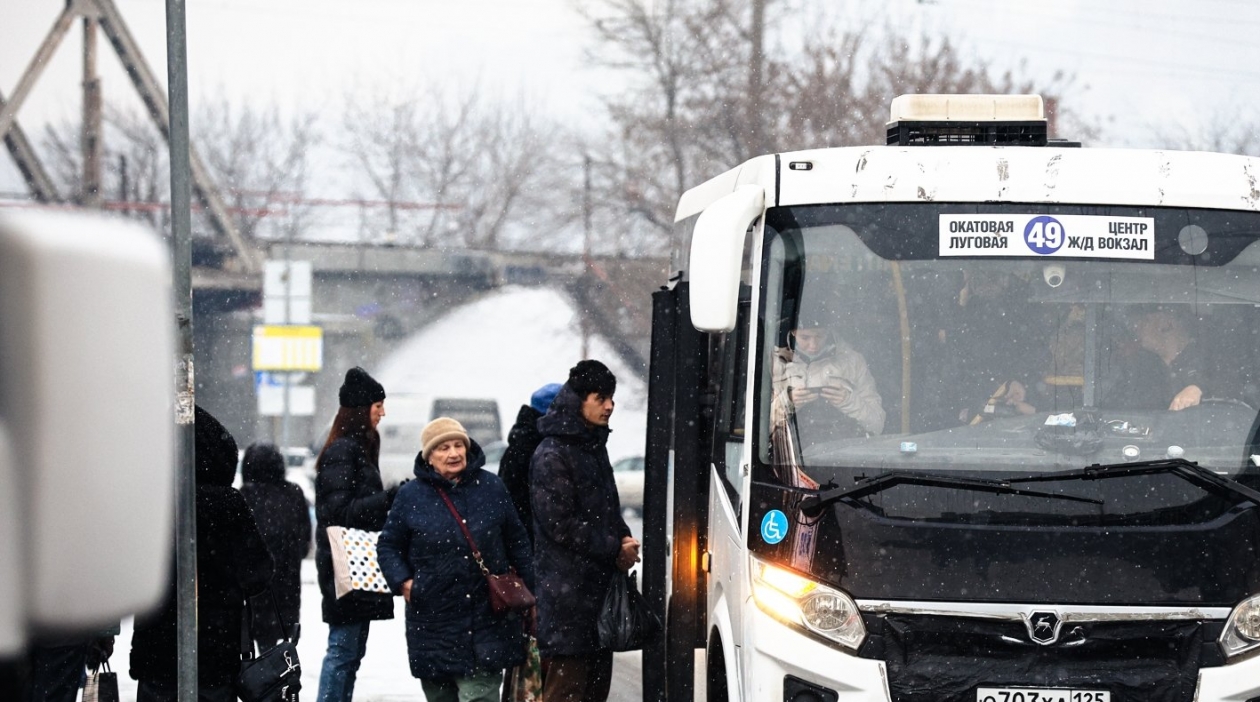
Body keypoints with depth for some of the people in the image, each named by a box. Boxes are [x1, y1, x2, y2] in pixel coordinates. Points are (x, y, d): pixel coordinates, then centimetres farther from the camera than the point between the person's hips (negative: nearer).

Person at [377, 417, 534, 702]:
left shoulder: (492, 487, 4)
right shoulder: (411, 495, 1)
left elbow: (517, 542, 11)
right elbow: (388, 546, 10)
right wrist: (403, 581, -6)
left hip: (488, 620, -1)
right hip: (433, 622, 1)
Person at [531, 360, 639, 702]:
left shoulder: (593, 448, 16)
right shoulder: (552, 456, -12)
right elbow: (560, 524, -16)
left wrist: (624, 539, 5)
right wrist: (614, 549, -12)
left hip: (599, 583, 9)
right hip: (567, 593, -9)